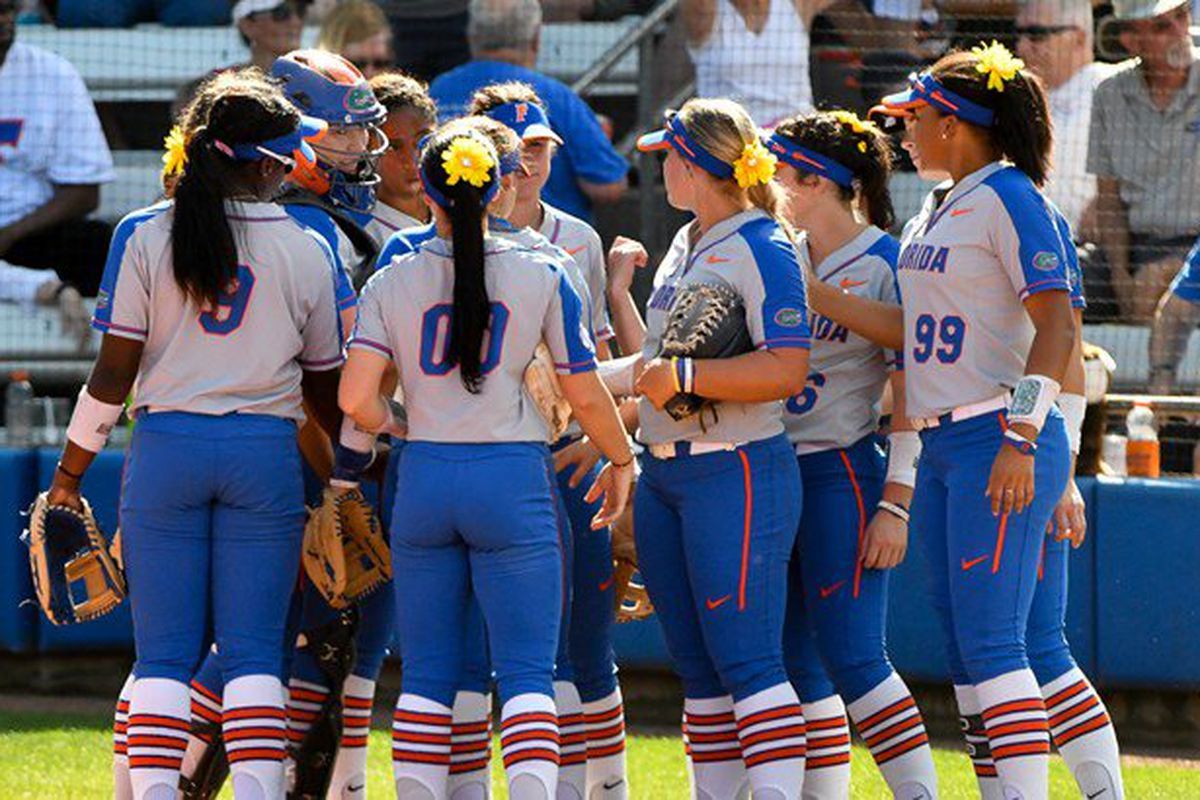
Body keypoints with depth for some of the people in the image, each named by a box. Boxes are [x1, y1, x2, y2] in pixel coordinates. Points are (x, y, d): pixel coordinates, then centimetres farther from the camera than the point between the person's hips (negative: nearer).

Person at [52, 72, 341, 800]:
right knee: (255, 651, 3)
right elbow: (327, 389, 9)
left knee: (164, 652, 4)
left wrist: (70, 474, 7)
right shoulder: (307, 251, 1)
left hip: (166, 447, 0)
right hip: (265, 451, 0)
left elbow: (114, 374, -2)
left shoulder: (145, 236, -1)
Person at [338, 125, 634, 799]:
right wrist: (622, 461, 20)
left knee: (427, 674, 10)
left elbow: (356, 399, -8)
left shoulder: (391, 283, 1)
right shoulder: (541, 277, -1)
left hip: (424, 478, 2)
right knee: (527, 672, -2)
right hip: (513, 477, -2)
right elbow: (585, 395, 3)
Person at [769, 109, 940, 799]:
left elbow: (911, 400, -10)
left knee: (850, 657, -13)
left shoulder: (886, 266, -7)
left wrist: (896, 503, -16)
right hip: (774, 472, 8)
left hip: (842, 473, -8)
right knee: (796, 662, 6)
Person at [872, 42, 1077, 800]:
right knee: (963, 647, 9)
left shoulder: (1009, 199, -10)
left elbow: (1058, 322, -17)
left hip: (999, 444, -10)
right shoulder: (935, 211, 17)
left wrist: (1021, 438, -24)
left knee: (991, 642, -14)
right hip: (940, 445, 10)